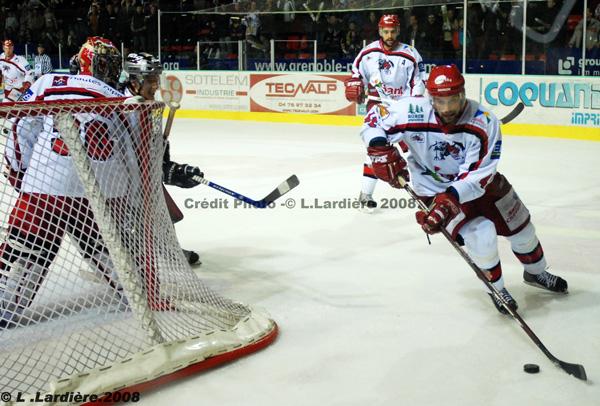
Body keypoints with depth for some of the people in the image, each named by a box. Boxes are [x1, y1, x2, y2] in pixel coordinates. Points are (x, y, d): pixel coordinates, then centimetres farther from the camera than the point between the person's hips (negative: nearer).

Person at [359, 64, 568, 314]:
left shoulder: (484, 122, -27)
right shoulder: (414, 113, -29)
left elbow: (478, 174, -29)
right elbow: (374, 119, -16)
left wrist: (450, 199, -42)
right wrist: (380, 150, -34)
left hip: (478, 182, 3)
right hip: (434, 188, -2)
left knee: (519, 225, 13)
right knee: (480, 235, -20)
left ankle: (536, 273, 45)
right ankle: (496, 288, 9)